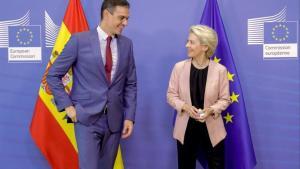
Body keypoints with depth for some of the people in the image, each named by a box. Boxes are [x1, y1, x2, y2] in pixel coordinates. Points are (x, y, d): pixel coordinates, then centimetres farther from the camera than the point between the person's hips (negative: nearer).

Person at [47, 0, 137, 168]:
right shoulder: (80, 40, -6)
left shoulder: (127, 44, 6)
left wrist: (129, 116, 3)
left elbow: (130, 84, 10)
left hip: (115, 120, 4)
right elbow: (53, 75, 0)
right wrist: (67, 105, -7)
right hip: (87, 118, -4)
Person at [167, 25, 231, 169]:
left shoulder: (220, 70, -9)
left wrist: (212, 109, -20)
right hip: (186, 127, 1)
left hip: (212, 127, -1)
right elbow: (171, 95, 1)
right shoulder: (179, 67, -5)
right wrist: (185, 106, -16)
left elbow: (225, 99, -2)